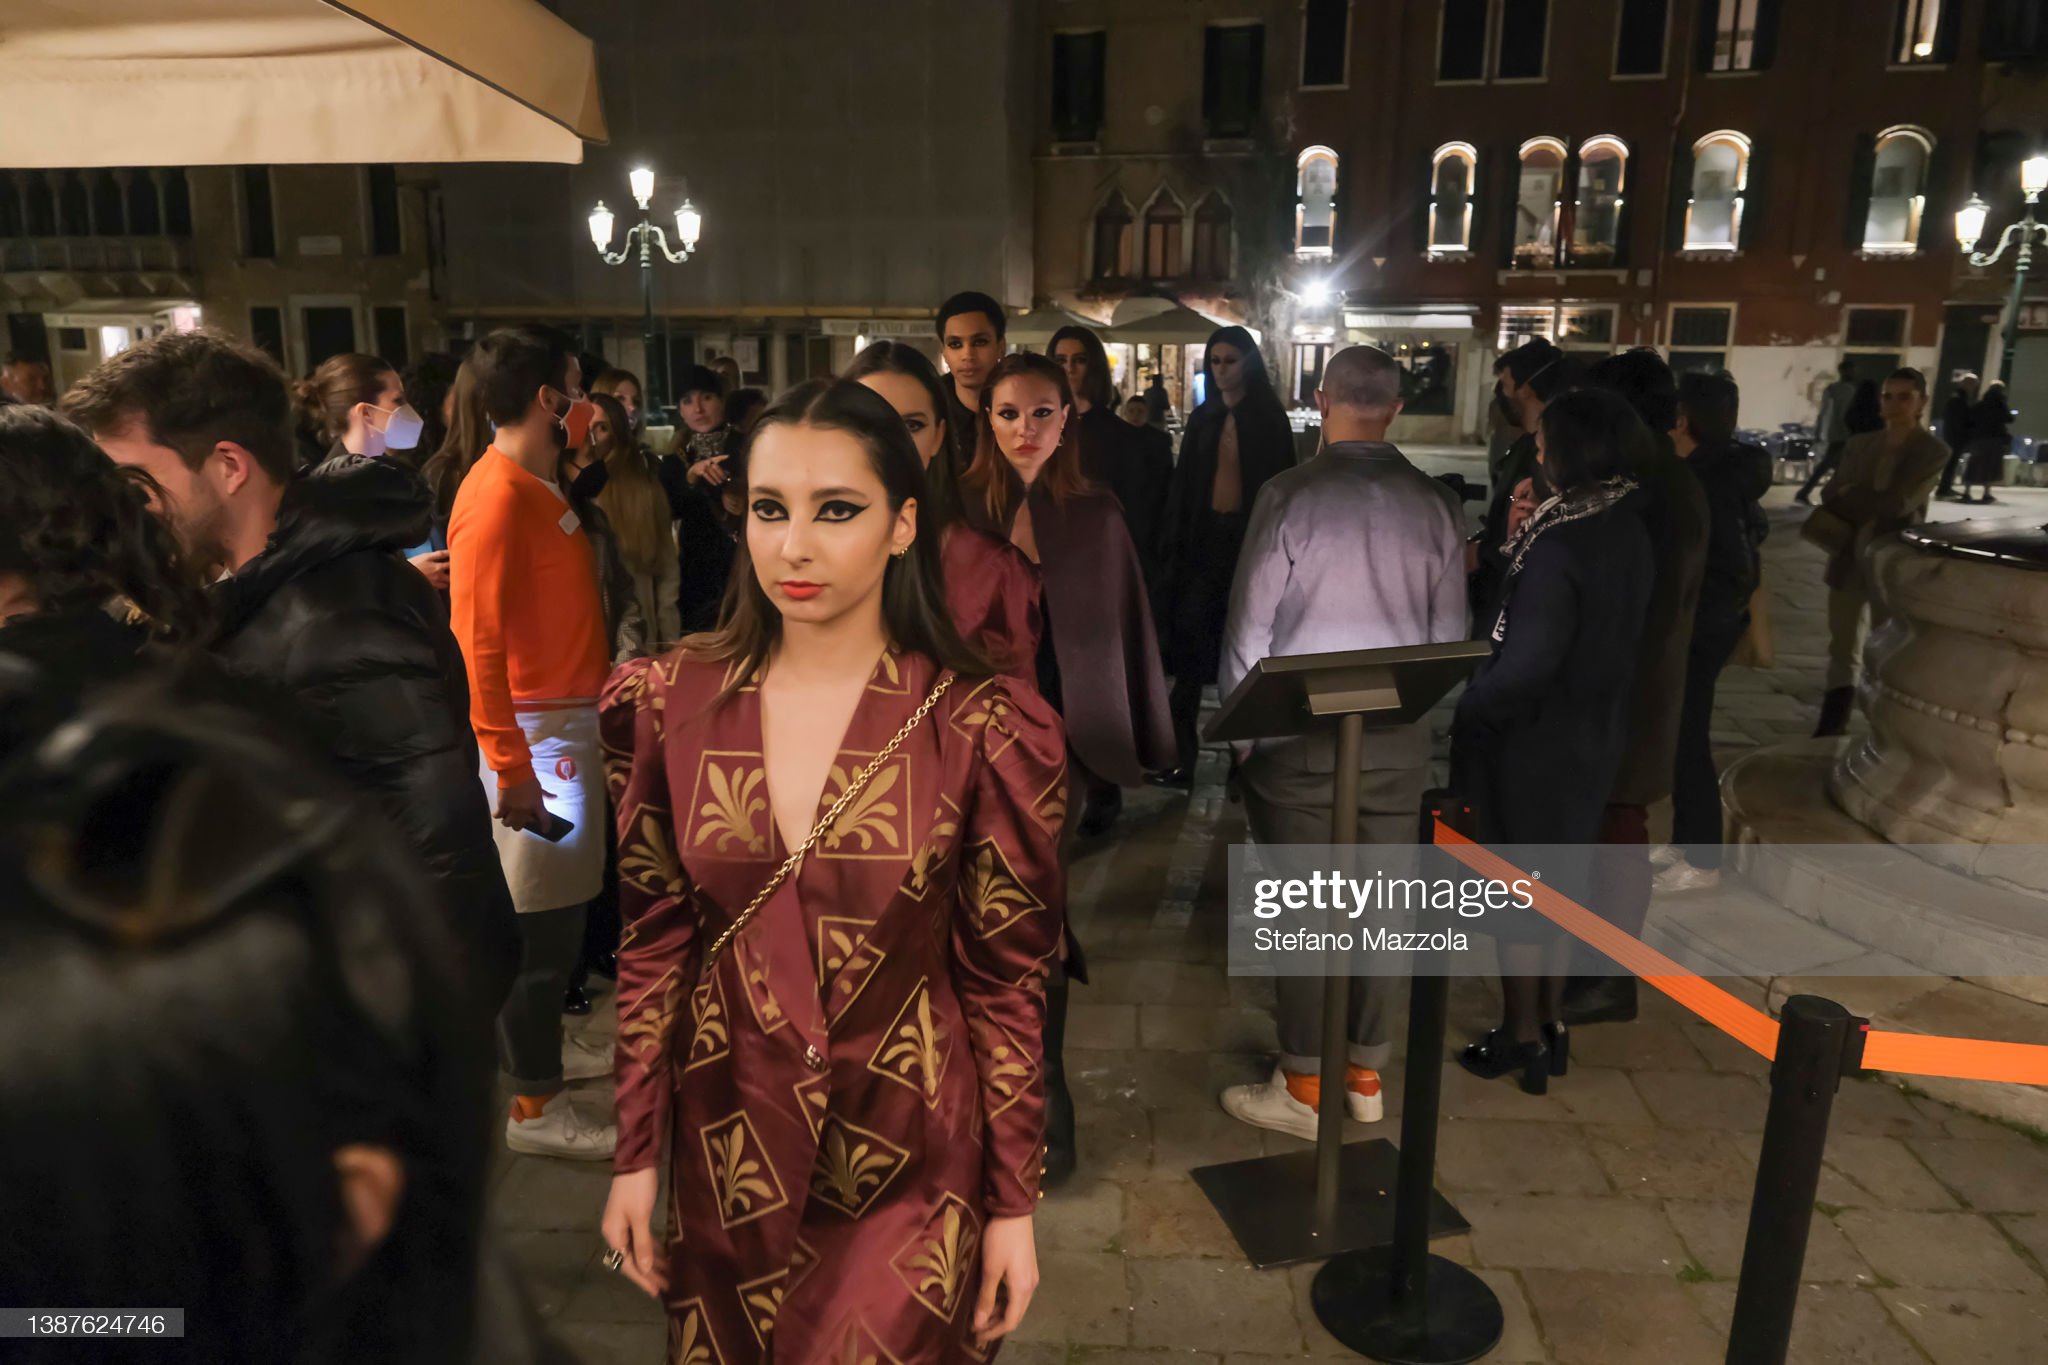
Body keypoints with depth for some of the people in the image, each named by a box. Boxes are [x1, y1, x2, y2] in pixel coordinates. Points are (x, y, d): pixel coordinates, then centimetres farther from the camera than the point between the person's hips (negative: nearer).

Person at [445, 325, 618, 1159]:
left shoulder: (543, 484, 12)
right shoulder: (496, 495, -17)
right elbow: (476, 639, -22)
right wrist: (510, 766, -23)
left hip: (572, 720, 9)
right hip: (535, 730, -9)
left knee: (559, 904, 19)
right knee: (538, 916, -1)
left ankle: (538, 1045, 35)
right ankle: (534, 1106, 10)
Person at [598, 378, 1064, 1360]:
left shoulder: (986, 731, -15)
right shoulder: (666, 703, -7)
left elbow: (1007, 983, -9)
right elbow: (653, 946, 1)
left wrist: (1015, 1205, -4)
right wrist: (636, 1157, 5)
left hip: (912, 1167, -3)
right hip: (726, 1152, 3)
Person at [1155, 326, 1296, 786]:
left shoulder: (1269, 418, 1)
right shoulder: (1202, 418, 10)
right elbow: (1183, 484, 10)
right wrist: (1173, 543, 2)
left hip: (1251, 538, -2)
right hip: (1204, 537, 3)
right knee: (1191, 645, -5)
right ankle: (1181, 754, -3)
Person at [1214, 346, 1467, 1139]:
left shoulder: (1292, 493, -9)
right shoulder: (1437, 504, 1)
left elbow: (1251, 627, -8)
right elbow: (1450, 632, 4)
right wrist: (1417, 704, 17)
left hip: (1300, 728, -4)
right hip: (1400, 732, 4)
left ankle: (1304, 1087, 16)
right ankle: (1365, 1075, 27)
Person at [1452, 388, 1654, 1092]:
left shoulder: (1559, 546, -25)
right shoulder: (1629, 528, 1)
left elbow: (1527, 663, -29)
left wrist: (1468, 710, -13)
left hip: (1533, 738, -8)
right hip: (1596, 731, 8)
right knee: (1561, 873, 19)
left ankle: (1523, 1039, 20)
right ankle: (1551, 1023, 32)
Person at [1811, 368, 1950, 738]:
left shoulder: (1934, 451, -5)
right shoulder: (1859, 444, 7)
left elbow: (1897, 502, -17)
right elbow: (1832, 496, -1)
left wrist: (1848, 501, -8)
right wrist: (1867, 505, -19)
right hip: (1849, 559, 4)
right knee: (1842, 649, 10)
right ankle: (1831, 729, 17)